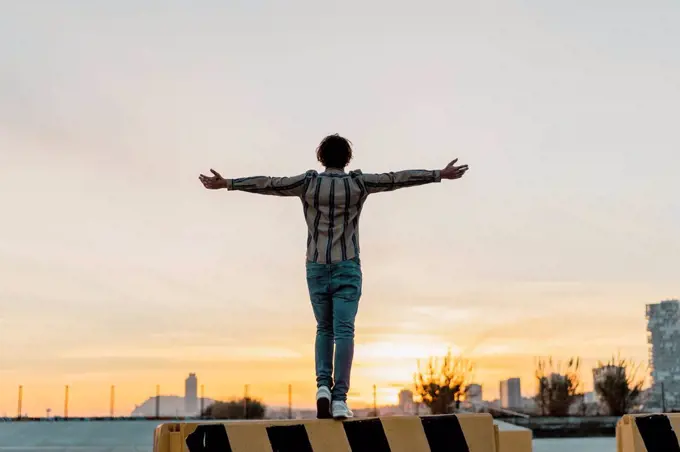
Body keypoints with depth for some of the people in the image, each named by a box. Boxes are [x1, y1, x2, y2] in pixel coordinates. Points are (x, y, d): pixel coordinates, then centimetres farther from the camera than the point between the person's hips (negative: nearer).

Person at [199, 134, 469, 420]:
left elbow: (267, 184, 2)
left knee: (324, 329, 16)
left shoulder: (308, 183, 1)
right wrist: (440, 174, 5)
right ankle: (339, 399, -14)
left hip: (316, 267, 2)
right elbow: (398, 179, 0)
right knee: (343, 332, -6)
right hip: (346, 267, -2)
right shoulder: (358, 183, -1)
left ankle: (323, 386, -3)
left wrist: (226, 183, 9)